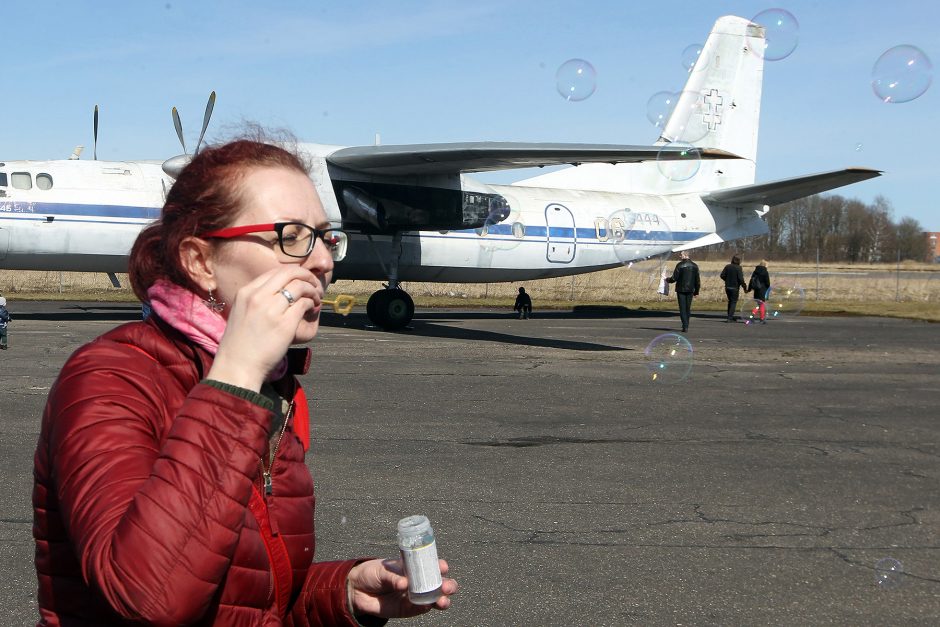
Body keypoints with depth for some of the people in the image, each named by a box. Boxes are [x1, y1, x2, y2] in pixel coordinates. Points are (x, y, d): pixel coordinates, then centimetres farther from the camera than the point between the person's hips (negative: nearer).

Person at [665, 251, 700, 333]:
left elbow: (674, 278, -11)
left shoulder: (680, 265, -10)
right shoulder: (694, 266, 6)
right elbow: (697, 280, 10)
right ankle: (686, 325, 17)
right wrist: (696, 291, 17)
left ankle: (685, 326, -11)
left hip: (681, 289, -4)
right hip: (690, 290, 4)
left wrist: (667, 279, 10)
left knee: (682, 308, -2)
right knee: (688, 308, 13)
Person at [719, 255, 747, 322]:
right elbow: (740, 279, -18)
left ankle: (730, 317, 24)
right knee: (734, 302, 1)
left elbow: (722, 275, 1)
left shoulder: (727, 266, 2)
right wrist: (744, 286, -7)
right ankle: (730, 318, -6)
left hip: (727, 287, 5)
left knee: (730, 301, 19)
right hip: (735, 288, -5)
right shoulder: (738, 268, -12)